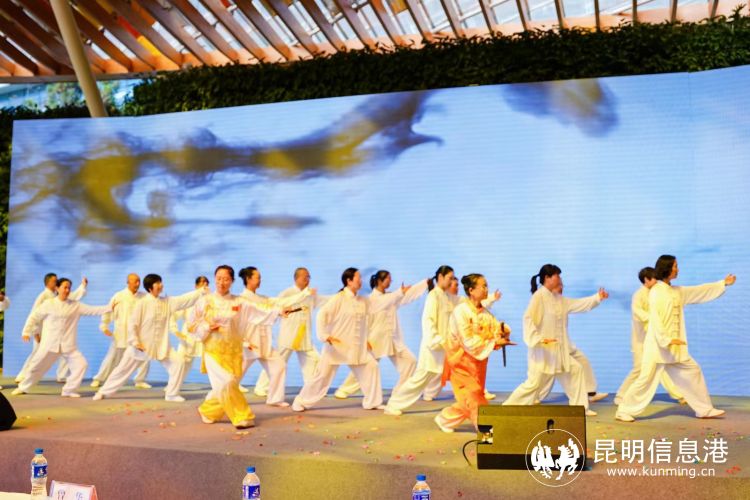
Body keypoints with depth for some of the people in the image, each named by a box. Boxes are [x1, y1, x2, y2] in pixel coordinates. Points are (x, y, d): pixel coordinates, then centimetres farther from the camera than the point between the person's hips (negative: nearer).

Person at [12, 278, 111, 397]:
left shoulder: (76, 305, 3)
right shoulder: (49, 303, -3)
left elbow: (92, 310, -2)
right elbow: (34, 316, 4)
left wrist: (109, 307, -11)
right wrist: (27, 331, 1)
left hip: (68, 345, 2)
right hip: (50, 343, -2)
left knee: (81, 364, -10)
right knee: (37, 366, 6)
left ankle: (68, 390, 4)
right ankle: (23, 387, 30)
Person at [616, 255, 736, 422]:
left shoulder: (677, 292, 11)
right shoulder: (656, 292, -12)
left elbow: (701, 291, 21)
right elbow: (654, 319, -19)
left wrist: (723, 283, 21)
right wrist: (666, 340, -26)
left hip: (675, 347, 8)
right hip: (658, 346, -8)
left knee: (693, 371, 13)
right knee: (647, 379, -10)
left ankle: (704, 409, 26)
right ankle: (624, 411, -1)